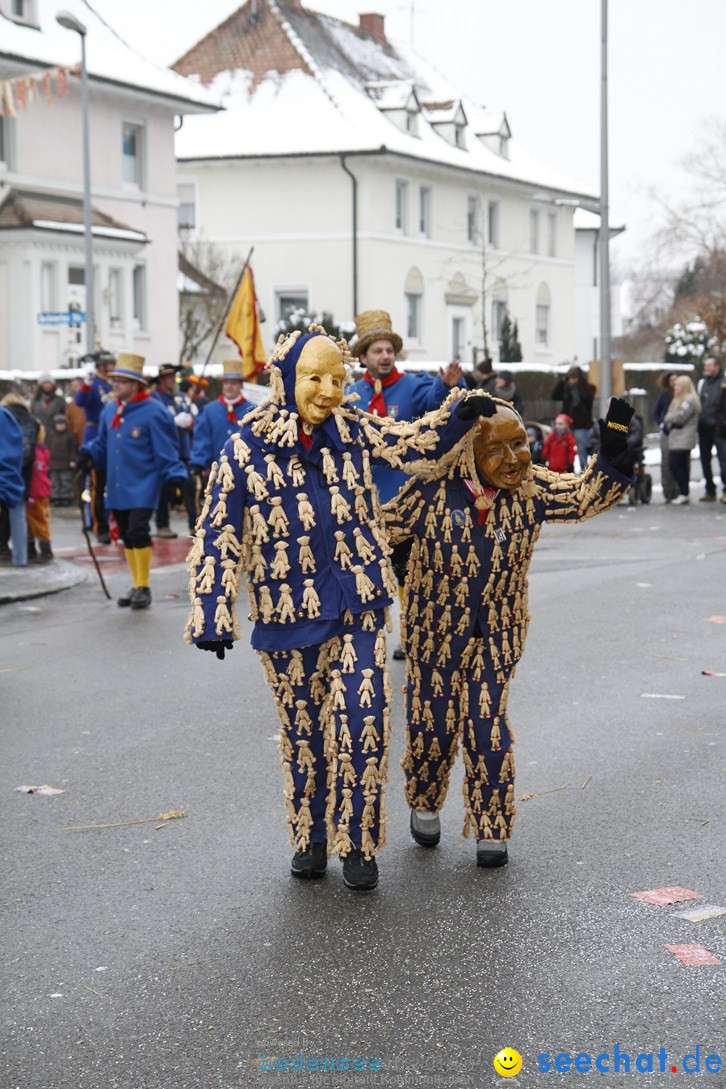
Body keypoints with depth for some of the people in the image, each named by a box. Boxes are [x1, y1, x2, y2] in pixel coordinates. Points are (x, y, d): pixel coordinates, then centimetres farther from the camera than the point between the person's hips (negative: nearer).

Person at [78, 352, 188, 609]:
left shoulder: (153, 412, -11)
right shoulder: (110, 409, 8)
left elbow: (165, 449, -9)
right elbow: (103, 443, 18)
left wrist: (174, 476, -16)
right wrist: (88, 454, 0)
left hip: (143, 486, -7)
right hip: (117, 487, 7)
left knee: (137, 531, -14)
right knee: (127, 536, 12)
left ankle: (144, 587, -2)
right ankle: (136, 586, 24)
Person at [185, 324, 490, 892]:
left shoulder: (356, 429, 0)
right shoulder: (247, 448, -8)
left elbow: (419, 441, 14)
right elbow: (219, 536, -7)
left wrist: (462, 412, -5)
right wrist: (213, 615, -12)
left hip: (357, 604, 1)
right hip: (286, 611, -1)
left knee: (363, 718, -7)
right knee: (302, 726, 11)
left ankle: (358, 842, 7)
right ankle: (310, 838, 29)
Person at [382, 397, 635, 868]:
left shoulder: (531, 489, -7)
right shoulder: (433, 488, -15)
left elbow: (587, 495, -1)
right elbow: (385, 527, -2)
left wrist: (613, 455, -13)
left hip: (497, 635, 1)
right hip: (435, 630, -1)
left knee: (489, 732, -2)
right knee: (433, 725, 9)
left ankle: (492, 830, 11)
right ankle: (425, 807, 36)